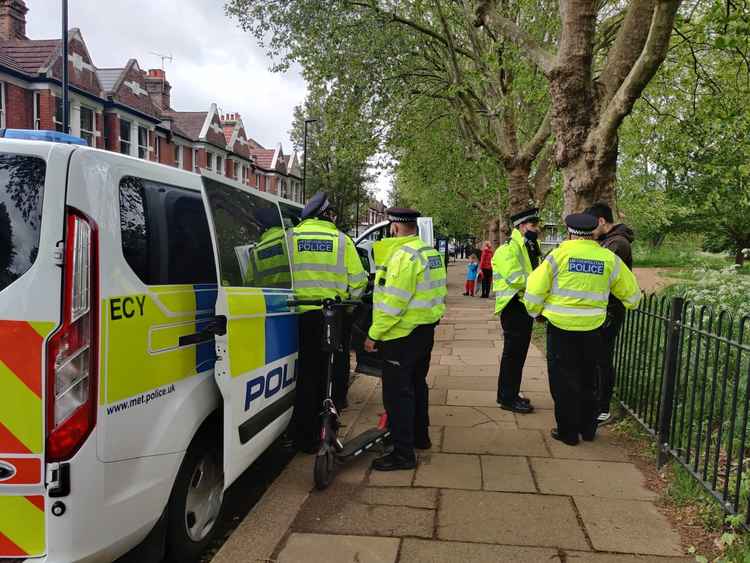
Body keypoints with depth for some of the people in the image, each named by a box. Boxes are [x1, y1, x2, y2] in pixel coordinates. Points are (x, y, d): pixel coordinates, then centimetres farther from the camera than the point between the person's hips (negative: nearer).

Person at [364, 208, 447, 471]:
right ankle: (420, 436, 36)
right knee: (417, 384, 22)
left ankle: (403, 453, 3)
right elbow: (436, 292, 14)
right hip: (426, 329, 10)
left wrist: (374, 334, -18)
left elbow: (392, 302, -24)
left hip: (402, 334, -10)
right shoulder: (431, 252, 11)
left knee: (397, 392, -2)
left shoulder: (404, 255, -20)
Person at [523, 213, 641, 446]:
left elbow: (535, 288, -8)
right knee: (587, 379, 19)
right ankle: (588, 429, 30)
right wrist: (630, 305, 34)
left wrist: (535, 312, 10)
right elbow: (631, 291, 12)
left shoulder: (559, 255, -9)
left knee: (563, 380, 9)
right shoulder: (609, 259, 0)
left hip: (561, 326, -3)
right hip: (592, 329, 3)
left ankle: (568, 431, 16)